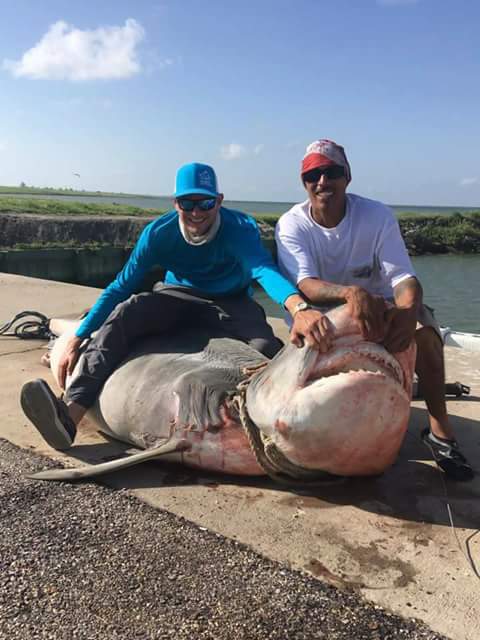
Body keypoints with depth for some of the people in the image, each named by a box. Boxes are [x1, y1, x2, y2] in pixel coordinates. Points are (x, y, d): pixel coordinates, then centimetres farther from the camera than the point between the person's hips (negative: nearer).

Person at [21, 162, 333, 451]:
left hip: (230, 304, -1)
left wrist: (299, 307, -65)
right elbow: (121, 288, -12)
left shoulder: (241, 228, -22)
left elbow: (264, 269, -42)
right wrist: (76, 341, -17)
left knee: (266, 348, -36)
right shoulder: (159, 232, -15)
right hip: (178, 297, 1)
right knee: (128, 309, -30)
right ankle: (70, 415, -39)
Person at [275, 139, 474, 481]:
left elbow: (404, 277, -24)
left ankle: (439, 428, -13)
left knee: (422, 330, -29)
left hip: (381, 306, -1)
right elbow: (304, 285, -31)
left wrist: (407, 310, -49)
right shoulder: (292, 225, -16)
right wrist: (350, 293, -54)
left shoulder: (378, 216, -16)